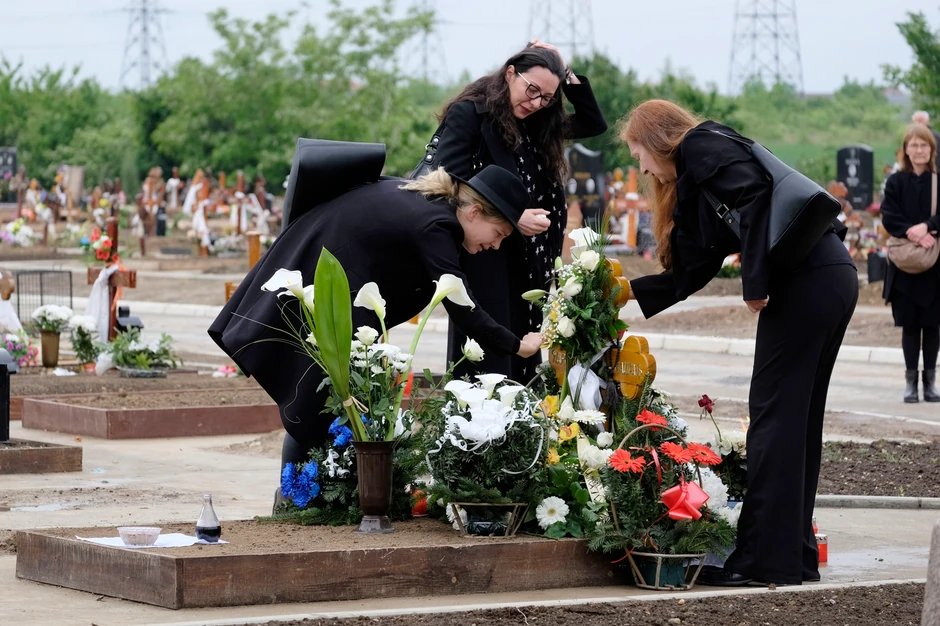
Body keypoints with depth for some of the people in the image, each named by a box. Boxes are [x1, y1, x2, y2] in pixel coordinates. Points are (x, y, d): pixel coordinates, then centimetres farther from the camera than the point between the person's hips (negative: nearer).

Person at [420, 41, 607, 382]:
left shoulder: (536, 125, 11)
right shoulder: (467, 114, -8)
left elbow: (594, 124, 17)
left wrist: (567, 74, 5)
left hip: (527, 265, 7)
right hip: (483, 264, -7)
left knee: (521, 362, 6)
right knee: (486, 366, -6)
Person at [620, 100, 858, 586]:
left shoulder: (701, 146, -1)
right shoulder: (692, 182, 26)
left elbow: (755, 194, -18)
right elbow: (692, 272, 28)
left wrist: (755, 284, -18)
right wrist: (631, 290, 33)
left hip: (802, 285, -10)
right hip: (833, 280, 10)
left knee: (774, 417, -5)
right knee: (797, 420, 13)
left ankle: (766, 559, -3)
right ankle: (796, 555, 18)